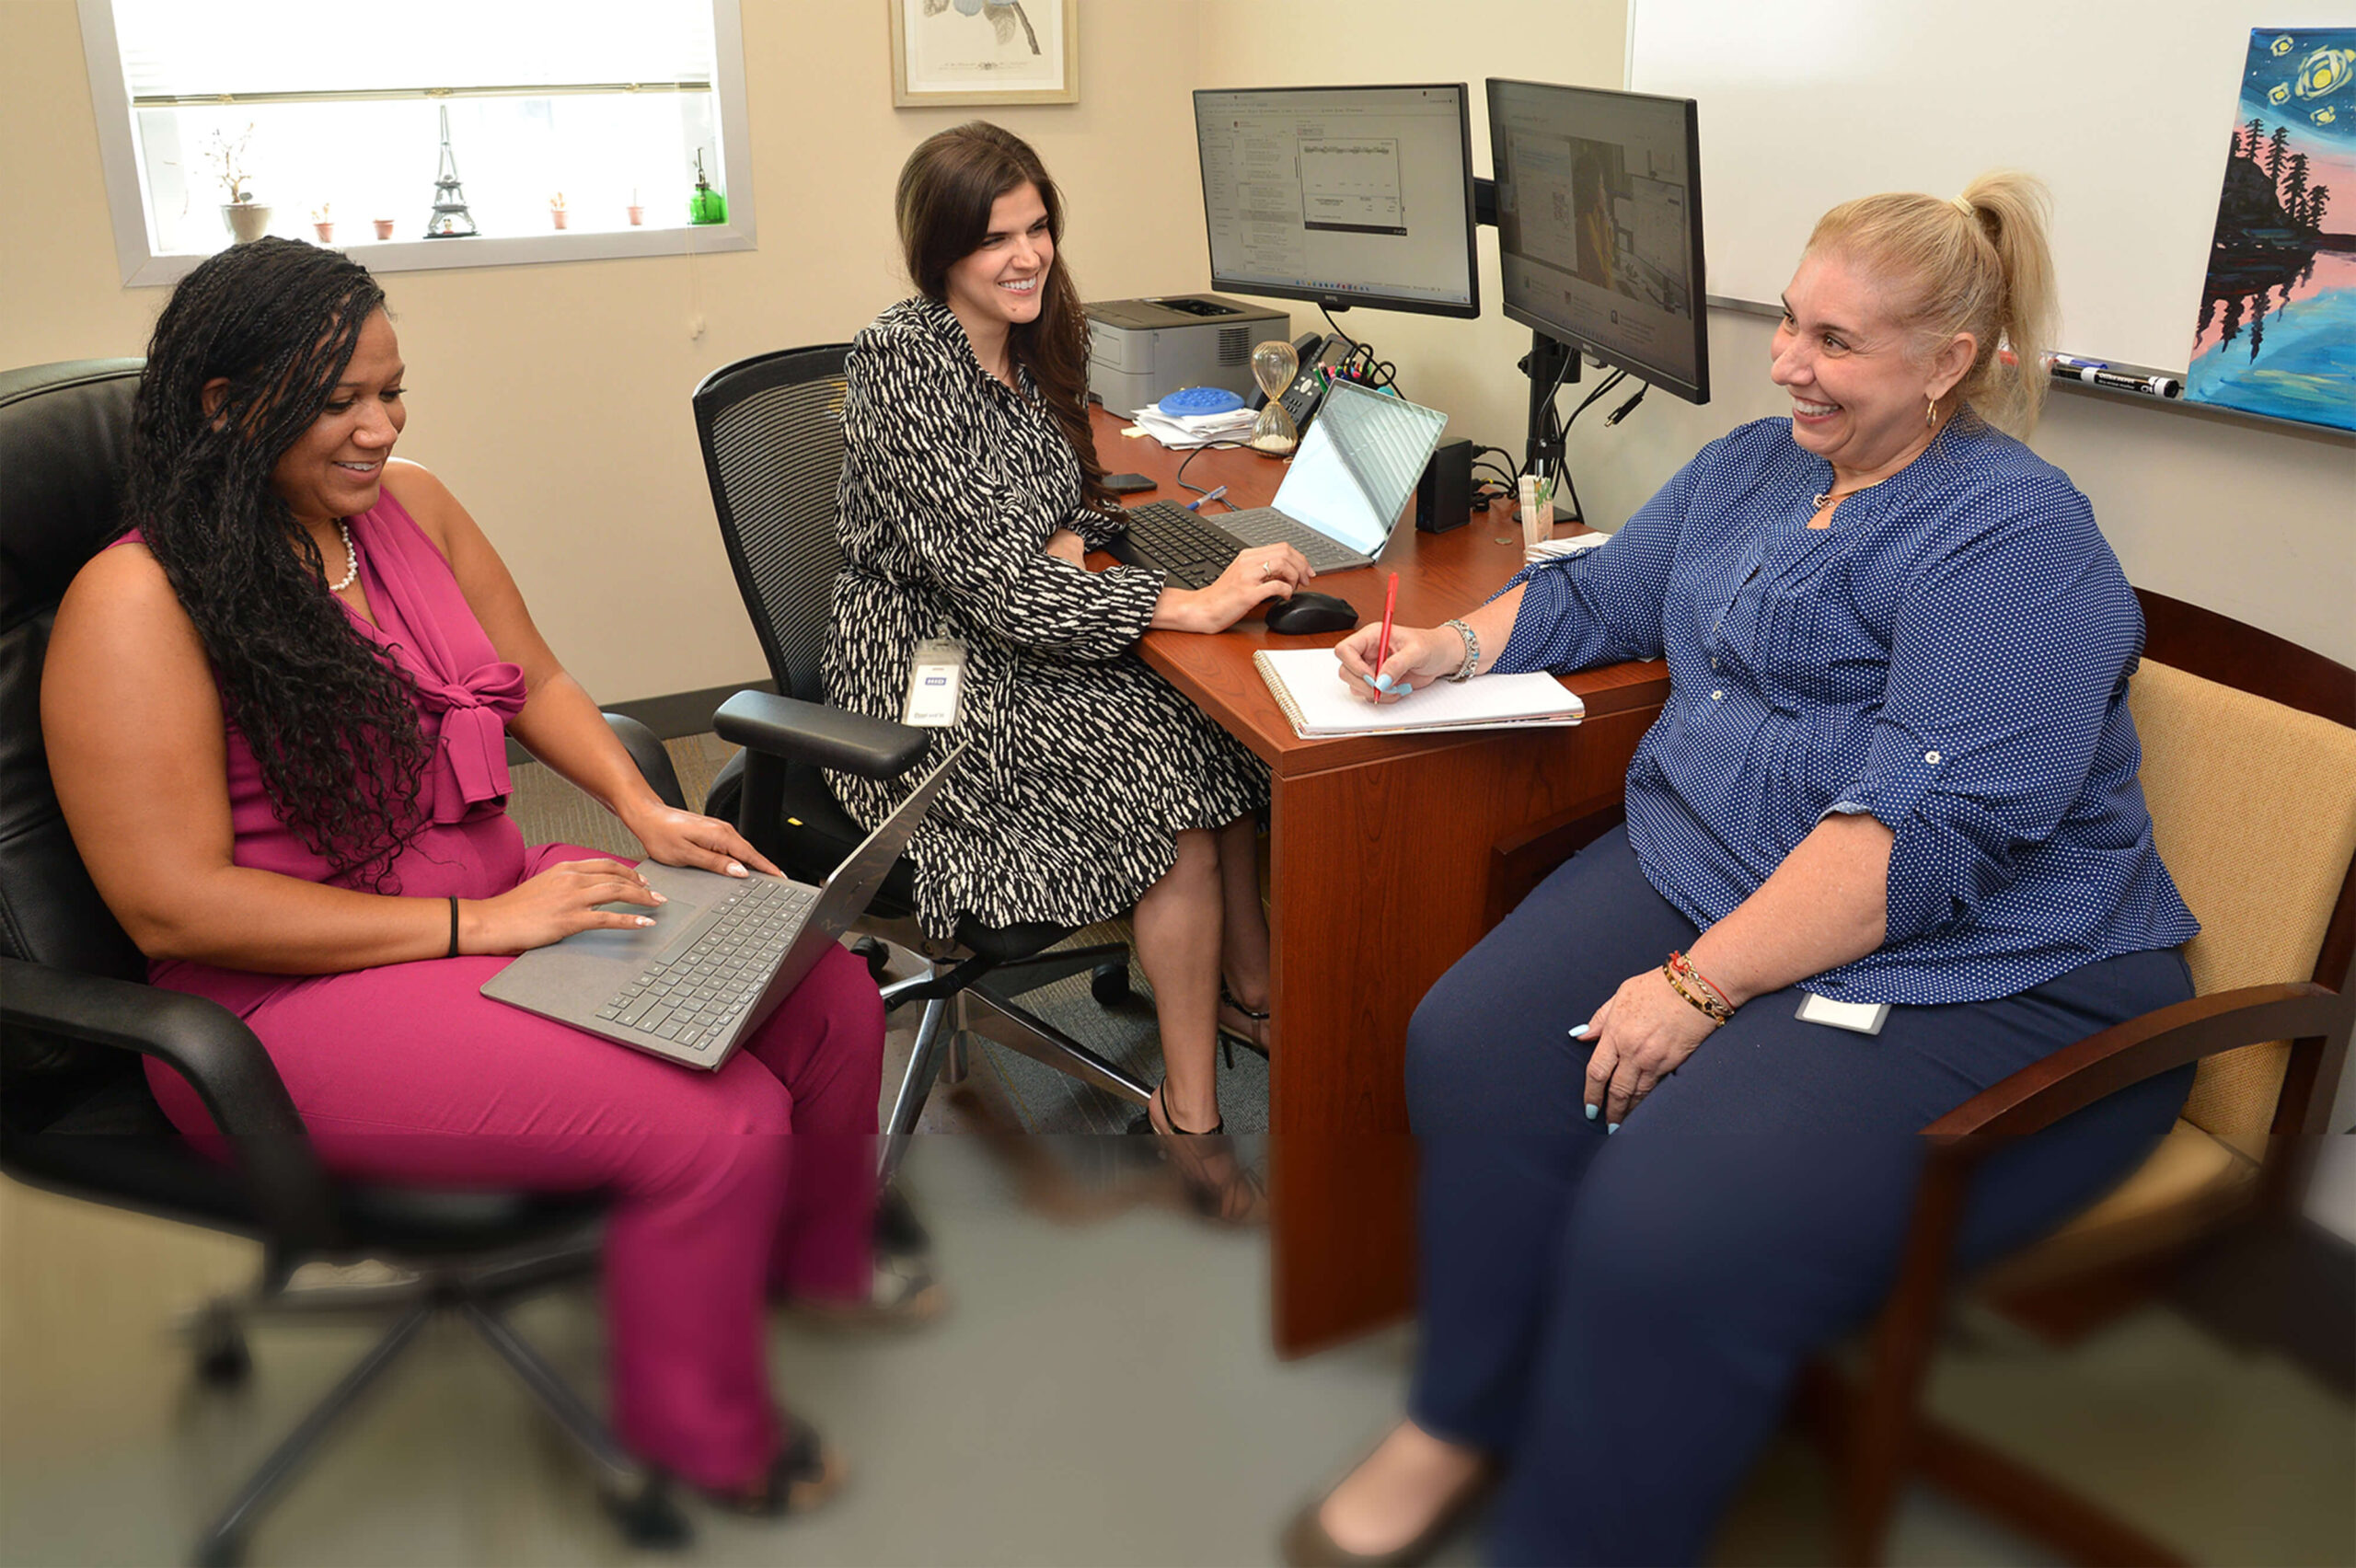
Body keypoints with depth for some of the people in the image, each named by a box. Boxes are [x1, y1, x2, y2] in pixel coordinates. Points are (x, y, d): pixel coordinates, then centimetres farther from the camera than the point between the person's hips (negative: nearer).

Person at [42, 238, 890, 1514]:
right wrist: (474, 925, -22)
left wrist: (642, 809, 0)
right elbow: (173, 906, -20)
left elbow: (534, 679, 17)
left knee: (832, 998, -4)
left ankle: (816, 1258, 27)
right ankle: (698, 1431, 6)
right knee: (720, 1121, -23)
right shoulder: (139, 605, -17)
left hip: (501, 902, 8)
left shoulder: (410, 506, 5)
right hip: (302, 992, -7)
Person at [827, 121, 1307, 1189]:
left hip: (1015, 645, 8)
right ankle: (1188, 1116, -11)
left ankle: (1250, 993, 7)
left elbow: (1067, 501, 19)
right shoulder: (901, 361, -19)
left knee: (1229, 733, -10)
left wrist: (1066, 544, -7)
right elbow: (991, 584, -26)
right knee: (1172, 780, -21)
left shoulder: (1029, 344, 6)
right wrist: (1197, 606, -30)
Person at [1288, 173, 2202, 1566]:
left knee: (1666, 1230, -29)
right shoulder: (1751, 468, 14)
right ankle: (1460, 1424, 3)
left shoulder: (2013, 537, -12)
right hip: (1705, 866, 8)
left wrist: (1698, 984, -24)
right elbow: (1598, 599, 27)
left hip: (1976, 978, -7)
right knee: (1476, 1048, -17)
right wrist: (1443, 648, 9)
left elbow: (1928, 831, -22)